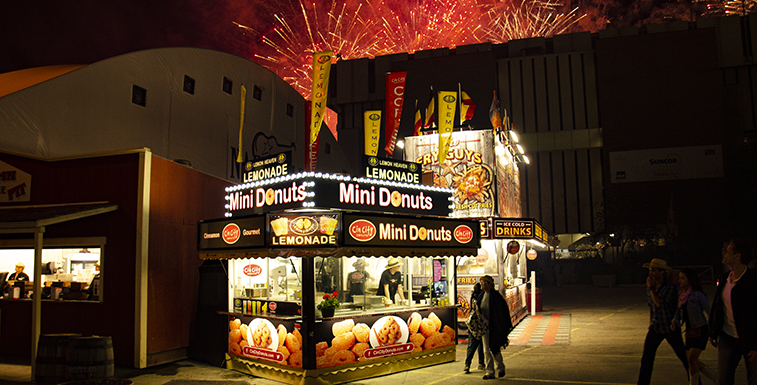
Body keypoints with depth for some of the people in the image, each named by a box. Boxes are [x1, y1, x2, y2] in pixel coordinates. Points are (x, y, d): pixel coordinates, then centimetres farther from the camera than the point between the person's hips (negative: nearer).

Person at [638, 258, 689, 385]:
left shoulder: (671, 287, -16)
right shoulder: (650, 285, 3)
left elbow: (660, 304, -25)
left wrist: (651, 288, -27)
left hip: (670, 327, -5)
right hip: (655, 327, 5)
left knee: (683, 356, 9)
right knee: (647, 357, 0)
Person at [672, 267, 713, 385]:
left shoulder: (698, 294, -15)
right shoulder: (681, 294, 4)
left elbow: (709, 311, -9)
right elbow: (679, 312, 7)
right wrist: (675, 323, -11)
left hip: (700, 331, -7)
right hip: (689, 331, 7)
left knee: (692, 359, -13)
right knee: (693, 362, 12)